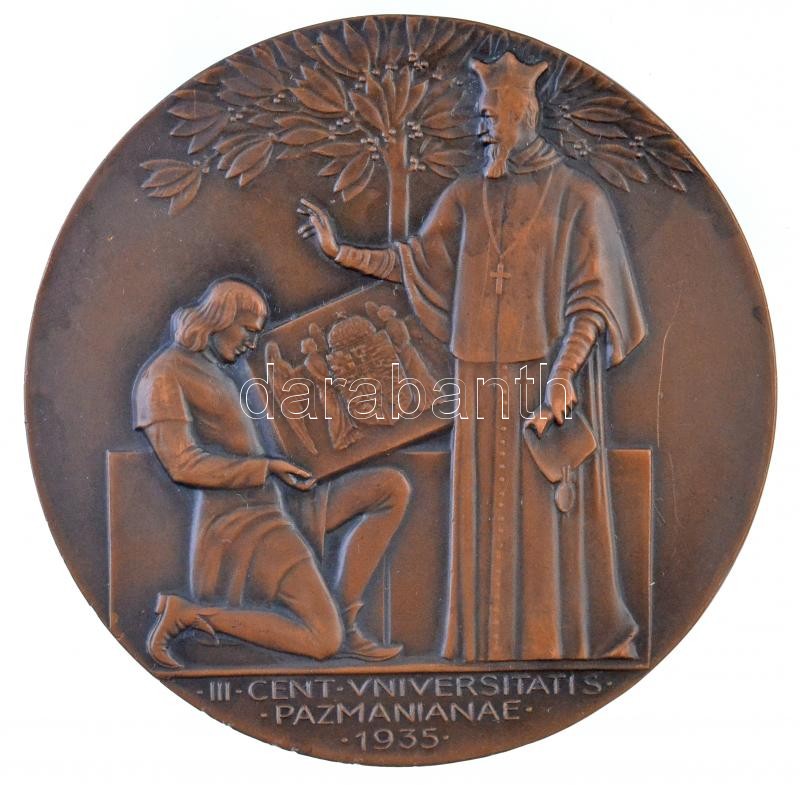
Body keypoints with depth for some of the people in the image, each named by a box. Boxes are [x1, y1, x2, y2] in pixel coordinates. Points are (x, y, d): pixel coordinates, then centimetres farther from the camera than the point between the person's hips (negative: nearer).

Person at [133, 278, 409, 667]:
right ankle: (187, 613, -7)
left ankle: (344, 620, 0)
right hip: (245, 523, -10)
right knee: (323, 643, -16)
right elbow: (182, 464, -23)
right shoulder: (163, 375, -13)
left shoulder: (217, 370, 16)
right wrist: (269, 468, -20)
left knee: (393, 488, 4)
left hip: (276, 504, 10)